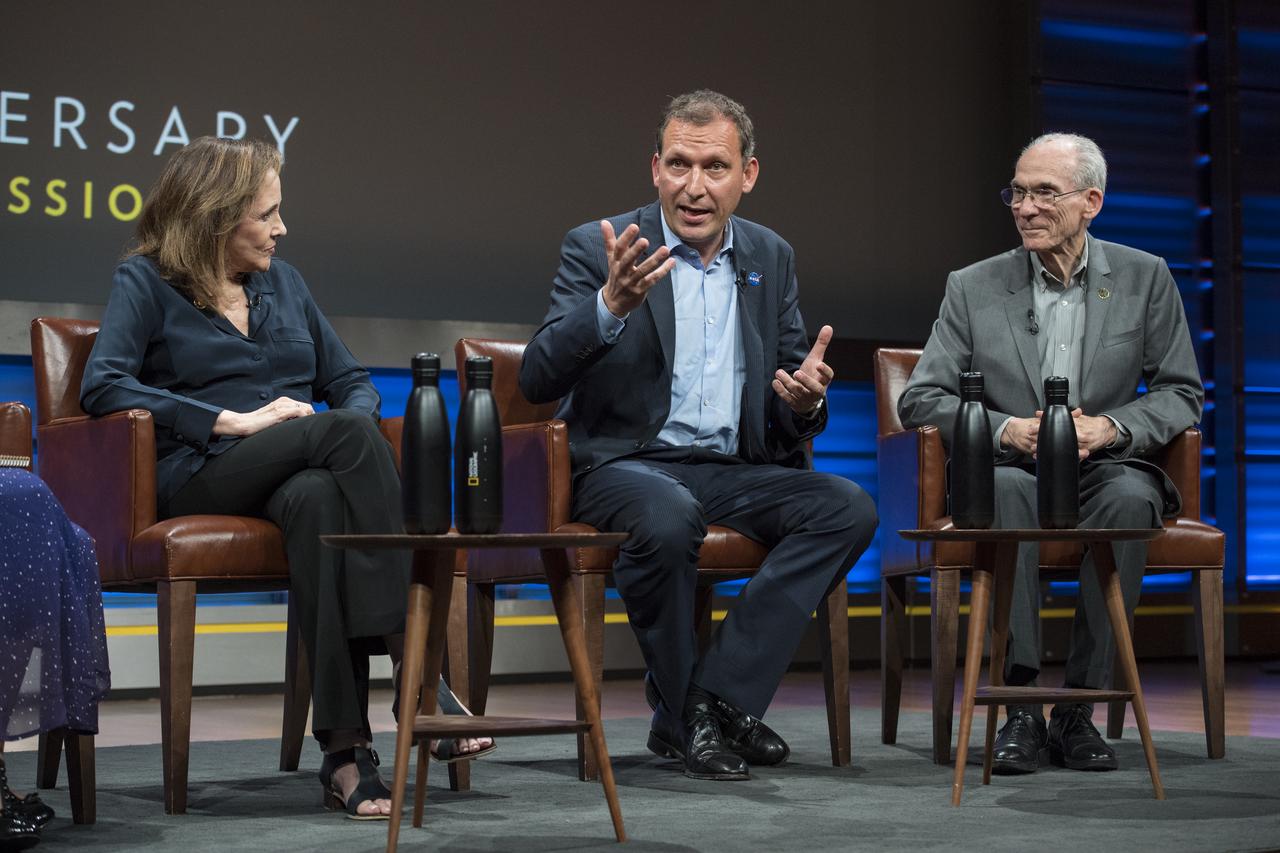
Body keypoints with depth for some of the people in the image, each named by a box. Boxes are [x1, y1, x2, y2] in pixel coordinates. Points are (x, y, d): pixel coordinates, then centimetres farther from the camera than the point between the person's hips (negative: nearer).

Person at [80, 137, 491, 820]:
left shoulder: (282, 281, 24)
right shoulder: (147, 283, 9)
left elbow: (352, 381, 26)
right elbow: (102, 386, -7)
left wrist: (355, 420, -1)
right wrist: (237, 421, -13)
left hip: (302, 470, 4)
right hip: (200, 481, -3)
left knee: (317, 497, -37)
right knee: (346, 430, -32)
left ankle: (344, 750, -45)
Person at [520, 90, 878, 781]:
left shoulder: (771, 258, 11)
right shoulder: (597, 250, -4)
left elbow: (791, 414, 15)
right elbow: (537, 380, -15)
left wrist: (805, 400, -12)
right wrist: (612, 304, -31)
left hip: (732, 470, 5)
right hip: (625, 464, -5)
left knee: (848, 508, -21)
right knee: (669, 517, -38)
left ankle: (717, 695, -20)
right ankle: (685, 720, -15)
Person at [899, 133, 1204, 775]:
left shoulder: (1145, 278, 7)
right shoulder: (973, 288, 6)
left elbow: (1182, 394, 7)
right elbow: (920, 399, 2)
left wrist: (1111, 427, -14)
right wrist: (1006, 430, -16)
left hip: (1105, 468, 0)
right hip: (1013, 469, 0)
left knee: (1131, 498, -35)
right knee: (1004, 488, -36)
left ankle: (1078, 709, -25)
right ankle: (1022, 707, -32)